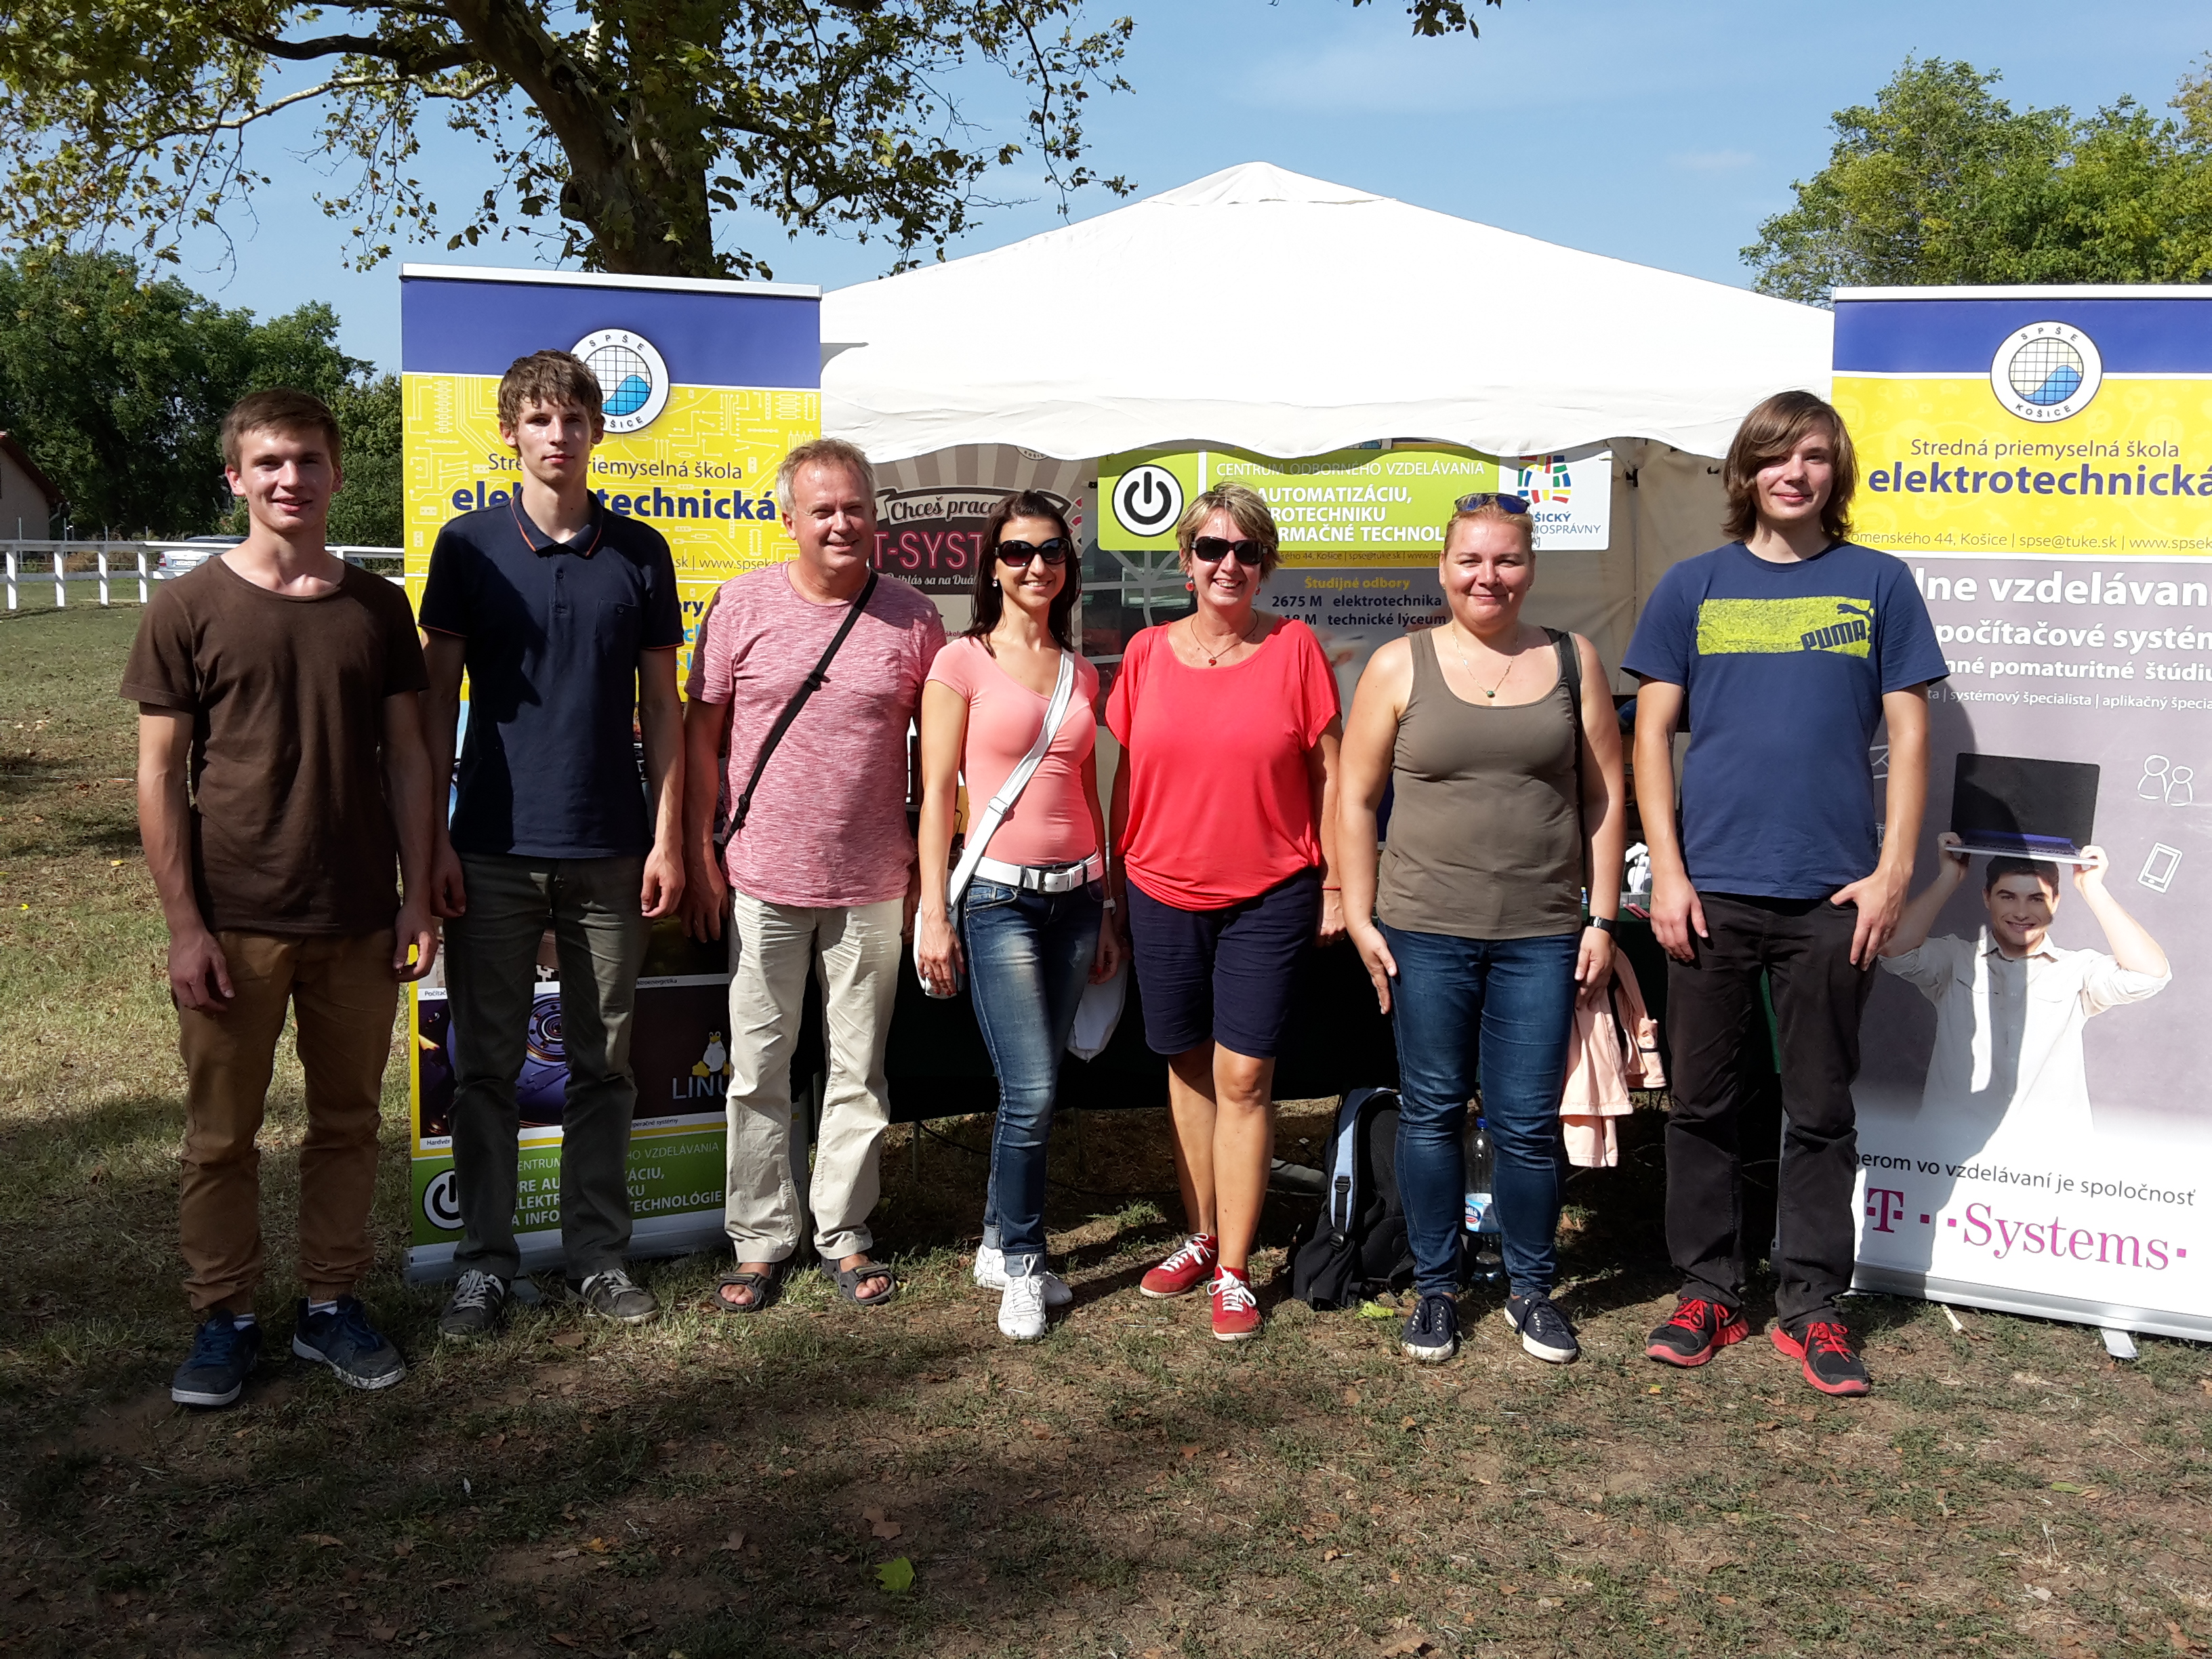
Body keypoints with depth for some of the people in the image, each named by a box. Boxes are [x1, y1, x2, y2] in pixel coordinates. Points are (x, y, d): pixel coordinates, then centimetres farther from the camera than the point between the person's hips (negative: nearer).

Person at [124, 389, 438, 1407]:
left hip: (359, 922, 3)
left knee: (347, 1121, 10)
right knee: (221, 1134, 7)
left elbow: (406, 758, 9)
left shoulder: (376, 607, 5)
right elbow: (160, 773, -3)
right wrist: (183, 925, -8)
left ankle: (331, 1305, 24)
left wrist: (418, 898, 4)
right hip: (235, 926, -2)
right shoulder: (189, 609, -3)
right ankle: (224, 1319, 21)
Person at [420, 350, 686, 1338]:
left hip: (610, 850, 1)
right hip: (493, 849, -1)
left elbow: (661, 706, 7)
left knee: (604, 1066, 8)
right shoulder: (470, 545, 2)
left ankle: (598, 1256, 20)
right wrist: (432, 836, -4)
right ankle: (484, 1262, 18)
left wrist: (667, 836, 0)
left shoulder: (639, 554, 5)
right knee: (486, 1066, 6)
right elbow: (438, 695, 3)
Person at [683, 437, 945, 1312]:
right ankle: (761, 1239, 21)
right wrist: (699, 856, -1)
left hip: (872, 883, 1)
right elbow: (702, 733, 3)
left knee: (859, 1069, 10)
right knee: (758, 1068, 7)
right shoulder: (744, 603, -1)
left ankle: (845, 1234, 24)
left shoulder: (912, 618, 1)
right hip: (762, 877, 0)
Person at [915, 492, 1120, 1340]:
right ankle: (1023, 1264, 8)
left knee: (1037, 1089, 8)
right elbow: (937, 794, -5)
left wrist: (1105, 913, 15)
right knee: (1030, 1092, -10)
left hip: (1074, 894, 5)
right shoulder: (963, 662, -2)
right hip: (998, 895, -5)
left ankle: (999, 1244, 24)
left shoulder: (1081, 673, 12)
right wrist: (933, 913, -9)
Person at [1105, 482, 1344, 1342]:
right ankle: (1201, 1238, 28)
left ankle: (1233, 1271, 7)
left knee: (1244, 1077, -2)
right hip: (1164, 892, 3)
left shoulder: (1294, 648, -3)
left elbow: (1326, 772, 0)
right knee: (1188, 1068, 13)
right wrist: (1114, 886, 9)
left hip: (1269, 895, -3)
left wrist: (1335, 885, -1)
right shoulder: (1147, 653, 4)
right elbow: (1128, 775, 9)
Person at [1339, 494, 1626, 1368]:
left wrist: (1602, 918, 3)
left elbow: (1605, 796, 8)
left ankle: (1531, 1289, 23)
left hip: (1541, 935, 1)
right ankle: (1435, 1288, 23)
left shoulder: (1573, 661, 7)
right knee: (1431, 1113, 8)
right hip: (1425, 933, 0)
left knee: (1528, 1122, 4)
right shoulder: (1399, 665, 2)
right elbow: (1355, 798, 4)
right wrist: (1359, 917, -1)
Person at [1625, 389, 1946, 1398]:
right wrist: (1667, 872, -4)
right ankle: (1708, 1291, 21)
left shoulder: (1877, 584, 6)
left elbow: (1909, 735, 4)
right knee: (1703, 1102, 7)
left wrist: (1893, 871, -4)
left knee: (1821, 1111, 7)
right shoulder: (1693, 586, 7)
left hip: (1833, 894, 0)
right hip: (1712, 889, 1)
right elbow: (1652, 733, 5)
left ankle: (1811, 1305, 19)